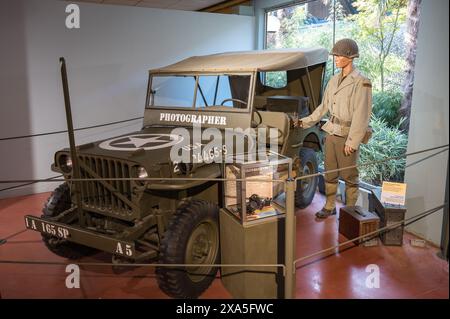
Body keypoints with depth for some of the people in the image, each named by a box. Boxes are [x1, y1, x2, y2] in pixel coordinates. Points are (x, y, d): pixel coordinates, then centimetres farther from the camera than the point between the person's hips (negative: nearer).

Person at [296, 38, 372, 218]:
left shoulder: (361, 82, -12)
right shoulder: (334, 80, 9)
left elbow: (361, 115, -15)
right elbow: (324, 107, 17)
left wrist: (352, 141, -17)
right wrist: (306, 122, 15)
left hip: (347, 135, -6)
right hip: (331, 132, 7)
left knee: (349, 176, 5)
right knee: (330, 173, 14)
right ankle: (329, 207, 27)